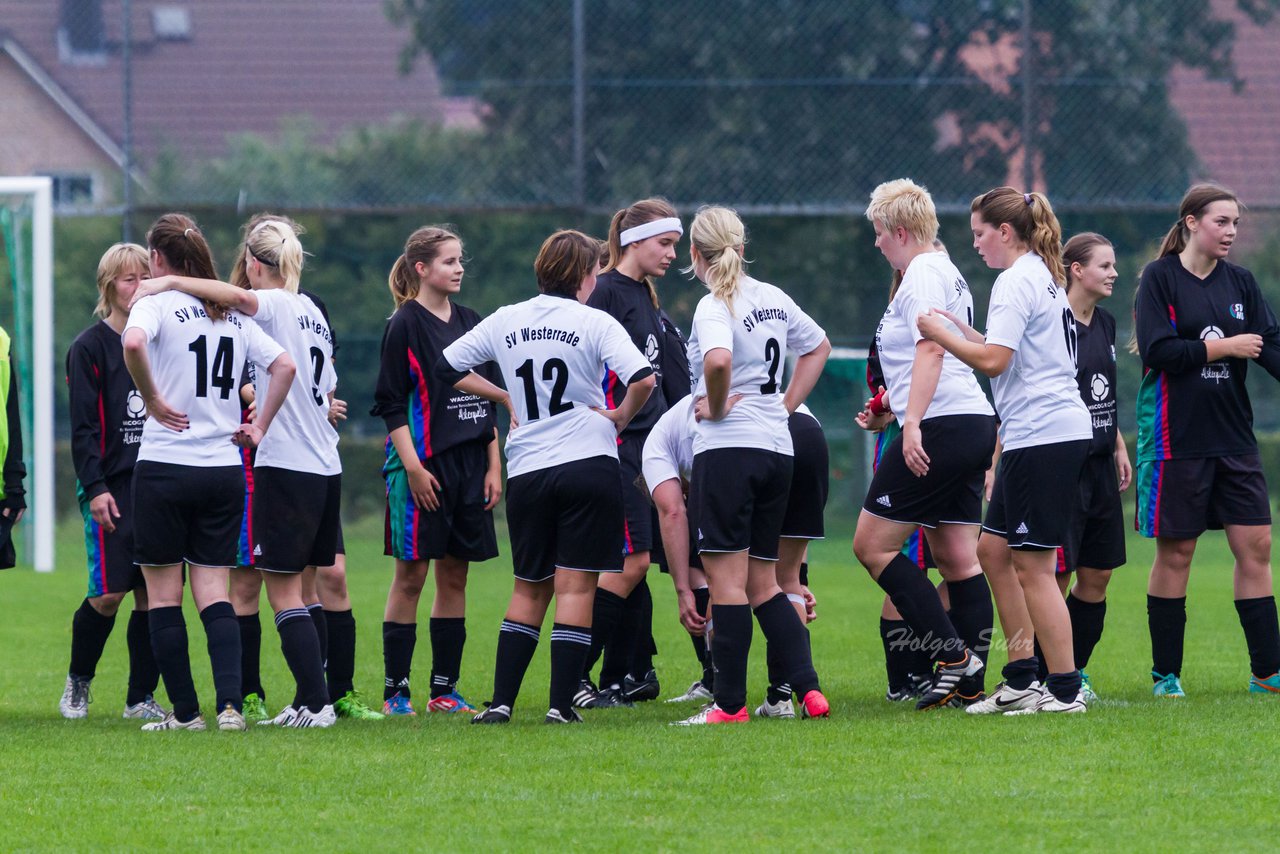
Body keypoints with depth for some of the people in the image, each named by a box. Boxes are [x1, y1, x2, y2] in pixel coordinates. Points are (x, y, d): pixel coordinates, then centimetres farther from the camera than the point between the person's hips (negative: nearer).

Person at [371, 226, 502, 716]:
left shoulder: (471, 324, 13)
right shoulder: (405, 326, -5)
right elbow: (391, 405, -7)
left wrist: (494, 466, 11)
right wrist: (412, 466, -15)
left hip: (470, 466, 6)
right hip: (423, 468, -6)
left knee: (455, 575, 6)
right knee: (411, 574, -5)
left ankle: (445, 689, 11)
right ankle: (396, 691, -2)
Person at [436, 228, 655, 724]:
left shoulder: (506, 321, 7)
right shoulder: (594, 324, -6)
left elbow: (447, 366, 14)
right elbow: (643, 379, -18)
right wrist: (621, 417, 0)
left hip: (525, 473, 4)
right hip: (588, 462, -4)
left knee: (529, 589, 14)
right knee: (575, 587, -1)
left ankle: (502, 702, 7)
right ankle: (562, 705, -6)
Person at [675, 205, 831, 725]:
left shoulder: (715, 306, -11)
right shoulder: (772, 298, 12)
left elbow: (718, 359, -33)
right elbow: (818, 346, 28)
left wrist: (717, 406, -15)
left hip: (727, 447, -8)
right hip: (778, 448, 8)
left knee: (726, 580, -3)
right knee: (763, 582, 13)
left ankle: (730, 704, -3)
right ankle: (809, 691, 3)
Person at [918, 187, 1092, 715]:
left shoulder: (1017, 282, -12)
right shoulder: (1043, 277, 18)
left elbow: (993, 360, -19)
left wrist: (941, 334, -8)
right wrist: (960, 330, 17)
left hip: (1043, 435, -10)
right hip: (1032, 437, 10)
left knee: (1032, 567, -6)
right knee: (994, 550, 14)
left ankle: (1065, 689, -4)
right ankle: (1022, 678, 16)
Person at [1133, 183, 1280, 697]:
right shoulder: (1160, 278, -5)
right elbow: (1157, 351, -14)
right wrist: (1225, 347, -12)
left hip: (1233, 437, 5)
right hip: (1176, 437, -5)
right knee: (1175, 553, 1)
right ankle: (1165, 673, 10)